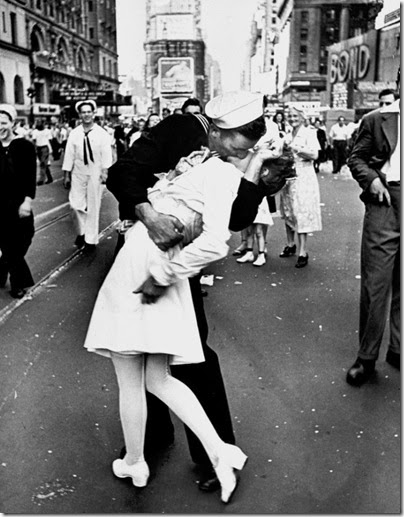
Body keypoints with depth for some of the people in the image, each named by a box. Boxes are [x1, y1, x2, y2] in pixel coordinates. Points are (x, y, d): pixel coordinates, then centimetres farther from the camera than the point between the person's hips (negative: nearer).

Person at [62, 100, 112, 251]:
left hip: (95, 173, -2)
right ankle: (81, 231, 22)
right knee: (76, 204, -3)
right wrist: (66, 175, 1)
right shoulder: (74, 133, 1)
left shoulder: (102, 134, -4)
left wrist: (105, 171, -20)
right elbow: (69, 154, 2)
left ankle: (91, 239, 16)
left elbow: (106, 154, -8)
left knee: (93, 207, 5)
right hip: (78, 173, 2)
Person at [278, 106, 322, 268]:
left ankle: (303, 252, -7)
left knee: (301, 213, -9)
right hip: (288, 176, 7)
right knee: (287, 212, 11)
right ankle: (290, 245, 25)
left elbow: (314, 155, -15)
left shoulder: (309, 133, -4)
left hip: (303, 177, -6)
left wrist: (296, 148, -22)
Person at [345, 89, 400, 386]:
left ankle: (397, 349, 25)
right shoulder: (377, 119, 3)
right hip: (385, 203, -3)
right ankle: (367, 357, 11)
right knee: (375, 283, -1)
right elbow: (356, 158, 6)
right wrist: (371, 179, -12)